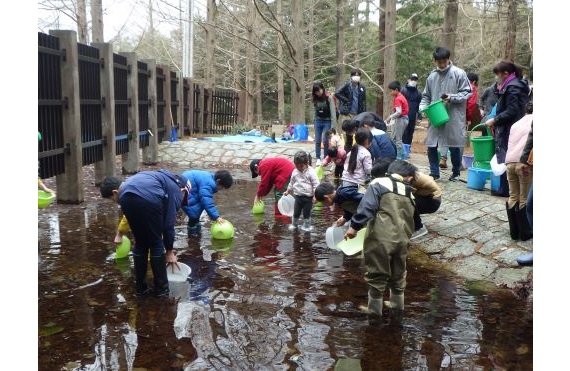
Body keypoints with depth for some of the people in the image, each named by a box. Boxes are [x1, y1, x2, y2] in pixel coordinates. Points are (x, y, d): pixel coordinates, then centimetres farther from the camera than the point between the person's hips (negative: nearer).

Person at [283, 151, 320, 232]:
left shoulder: (311, 172, -15)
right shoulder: (295, 172, 1)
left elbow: (316, 185, -14)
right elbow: (292, 183, 16)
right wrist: (288, 191, 21)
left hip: (308, 197, -4)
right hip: (298, 196, 4)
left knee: (306, 213, 8)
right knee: (296, 212, 14)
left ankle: (307, 225, 27)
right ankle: (294, 224, 33)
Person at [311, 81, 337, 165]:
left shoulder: (329, 97, -11)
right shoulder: (315, 99, 2)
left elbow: (333, 112, -13)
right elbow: (315, 111, 5)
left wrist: (333, 126, -15)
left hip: (327, 121, -4)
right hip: (318, 121, 4)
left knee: (326, 141, -6)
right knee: (317, 141, 2)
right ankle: (318, 159, 10)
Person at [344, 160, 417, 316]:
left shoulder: (379, 183, -1)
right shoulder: (409, 194, 17)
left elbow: (366, 207, -13)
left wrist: (354, 226, -9)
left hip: (381, 238, -5)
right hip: (402, 239, 5)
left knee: (376, 274, 9)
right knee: (398, 273, 23)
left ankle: (375, 308, 20)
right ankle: (397, 304, 38)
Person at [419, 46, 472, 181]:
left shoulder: (459, 73, -3)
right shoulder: (432, 76, 9)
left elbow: (466, 92, -3)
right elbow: (426, 96, 16)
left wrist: (452, 97, -17)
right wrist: (422, 108, -2)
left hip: (454, 118, -4)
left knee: (454, 146, 4)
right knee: (431, 146, 2)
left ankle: (456, 172, 24)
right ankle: (434, 172, 18)